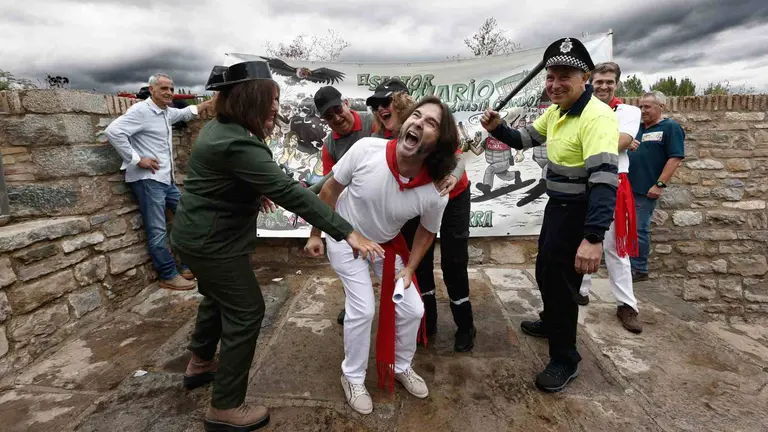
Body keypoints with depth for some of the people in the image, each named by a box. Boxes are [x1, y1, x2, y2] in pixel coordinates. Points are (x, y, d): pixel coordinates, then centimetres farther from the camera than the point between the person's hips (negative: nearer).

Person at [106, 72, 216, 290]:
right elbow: (113, 131, -22)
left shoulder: (167, 112, 15)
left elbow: (185, 113, 36)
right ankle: (169, 276, 5)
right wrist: (137, 159, -19)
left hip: (167, 180, 10)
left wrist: (210, 102, 33)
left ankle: (188, 266, 23)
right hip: (147, 180, -10)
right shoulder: (141, 110, -12)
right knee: (157, 231, -4)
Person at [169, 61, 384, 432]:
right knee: (246, 311, -2)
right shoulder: (237, 144, -29)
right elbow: (289, 192, -37)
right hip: (213, 242, -10)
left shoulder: (220, 127, 4)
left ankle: (200, 365, 49)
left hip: (198, 234, 11)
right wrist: (346, 232, -39)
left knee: (218, 298, 27)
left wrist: (253, 193, 22)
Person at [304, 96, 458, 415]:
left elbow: (427, 232, -4)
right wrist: (316, 234, -7)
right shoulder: (366, 149, -33)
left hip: (387, 245, 3)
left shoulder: (435, 194, -28)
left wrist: (409, 268, -10)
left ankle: (402, 367, 34)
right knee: (363, 309, -8)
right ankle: (353, 378, 20)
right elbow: (330, 190, -15)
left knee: (412, 309, 3)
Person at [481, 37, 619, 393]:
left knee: (561, 282, 0)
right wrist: (497, 129, -5)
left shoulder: (597, 117, -26)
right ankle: (550, 321, 51)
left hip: (578, 213, -9)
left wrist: (594, 237, -45)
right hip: (557, 206, 9)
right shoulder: (556, 111, 3)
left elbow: (604, 178, -36)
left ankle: (565, 359, 21)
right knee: (545, 271, 24)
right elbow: (525, 139, 16)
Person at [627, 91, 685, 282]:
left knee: (639, 230, -1)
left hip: (645, 189, -7)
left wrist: (660, 185, -18)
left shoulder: (670, 127, -4)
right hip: (626, 186, 7)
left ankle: (639, 270, 12)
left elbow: (676, 158, -12)